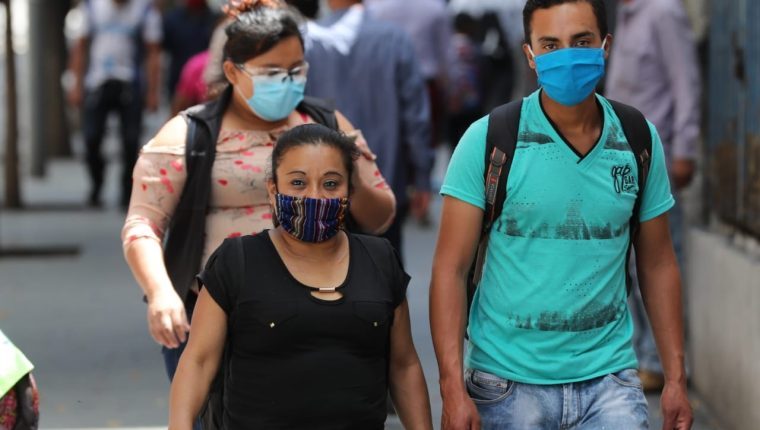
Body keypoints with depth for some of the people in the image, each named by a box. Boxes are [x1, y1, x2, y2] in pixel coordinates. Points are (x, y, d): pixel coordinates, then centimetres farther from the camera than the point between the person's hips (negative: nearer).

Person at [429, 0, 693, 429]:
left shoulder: (639, 141, 2)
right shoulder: (488, 140, -7)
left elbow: (658, 265, 10)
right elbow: (451, 269, -8)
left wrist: (676, 378, 6)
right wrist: (453, 388, -15)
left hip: (608, 377, 2)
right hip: (507, 381, -2)